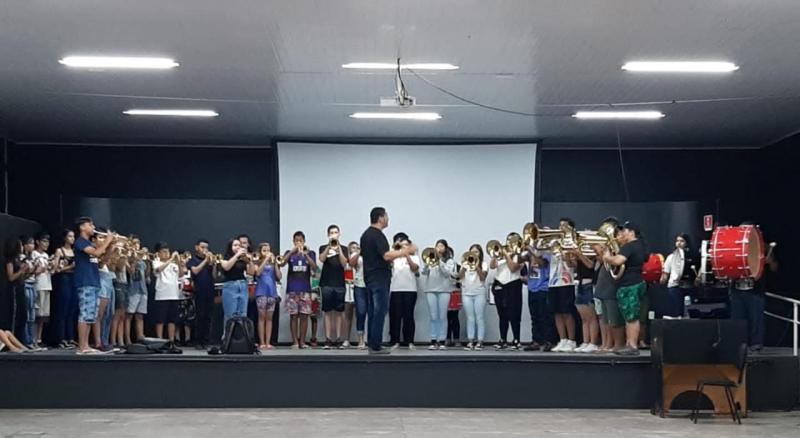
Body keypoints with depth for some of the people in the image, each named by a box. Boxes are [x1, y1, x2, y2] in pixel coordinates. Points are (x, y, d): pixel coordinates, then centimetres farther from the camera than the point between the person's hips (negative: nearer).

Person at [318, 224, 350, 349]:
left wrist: (338, 249, -13)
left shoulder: (344, 248, 10)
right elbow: (322, 259, -9)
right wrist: (329, 246, -18)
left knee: (338, 312, 1)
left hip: (339, 284, 1)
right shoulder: (323, 248, 9)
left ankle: (338, 339, 3)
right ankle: (328, 339, -1)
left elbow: (344, 263, -3)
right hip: (326, 284, 0)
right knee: (328, 312, -1)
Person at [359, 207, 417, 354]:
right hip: (380, 279, -10)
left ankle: (371, 343, 12)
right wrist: (406, 250, -18)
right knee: (380, 311, -7)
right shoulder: (378, 235, -16)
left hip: (369, 278, 10)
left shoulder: (365, 235, 14)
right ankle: (375, 346, -7)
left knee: (373, 311, 11)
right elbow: (387, 255, -26)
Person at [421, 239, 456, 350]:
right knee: (433, 317, -1)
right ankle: (433, 341, 1)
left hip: (444, 290, -2)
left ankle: (442, 341, -2)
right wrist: (427, 262, -11)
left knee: (442, 316, -5)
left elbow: (447, 273, -7)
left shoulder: (449, 261, 8)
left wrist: (440, 262, -12)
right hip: (430, 289, 2)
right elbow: (424, 272, 5)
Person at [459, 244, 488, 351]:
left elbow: (483, 278, -7)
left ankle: (479, 342, -3)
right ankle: (470, 341, 2)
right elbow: (460, 276, 2)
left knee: (479, 318, -4)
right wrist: (464, 267, -12)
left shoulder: (483, 264, 5)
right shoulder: (465, 263, 14)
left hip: (479, 293, -2)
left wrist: (477, 267, -16)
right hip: (466, 293, 3)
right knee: (470, 318, 1)